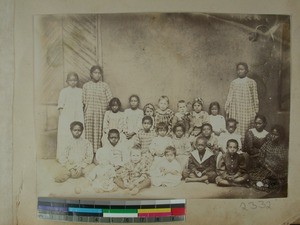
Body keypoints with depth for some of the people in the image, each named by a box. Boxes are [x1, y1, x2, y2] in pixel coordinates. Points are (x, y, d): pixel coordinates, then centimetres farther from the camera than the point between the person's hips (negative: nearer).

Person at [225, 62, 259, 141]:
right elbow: (229, 97, 12)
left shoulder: (251, 82, 6)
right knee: (235, 131, -1)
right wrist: (227, 109, 8)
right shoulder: (233, 83, 13)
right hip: (235, 112, 2)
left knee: (245, 130, -5)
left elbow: (255, 97, 6)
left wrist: (256, 110, 3)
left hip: (247, 111, -2)